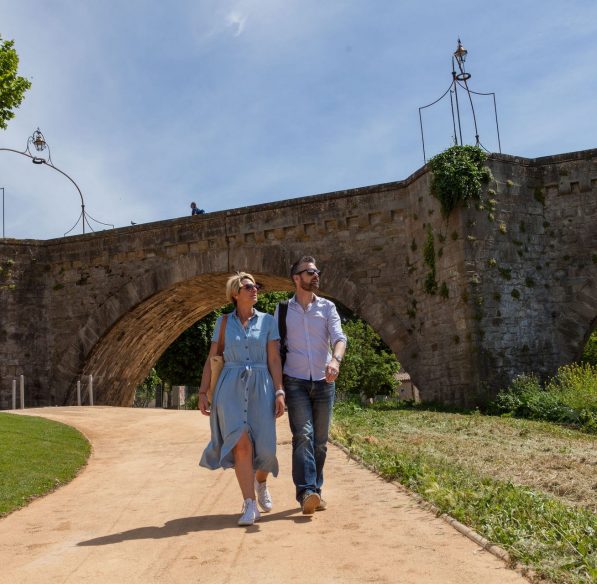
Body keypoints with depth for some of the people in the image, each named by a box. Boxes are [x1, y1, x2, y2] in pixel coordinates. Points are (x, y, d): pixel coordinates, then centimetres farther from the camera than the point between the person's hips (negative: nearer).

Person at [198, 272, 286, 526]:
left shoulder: (267, 321, 8)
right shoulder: (223, 322, 9)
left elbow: (274, 360, 3)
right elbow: (211, 360, 10)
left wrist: (279, 392, -5)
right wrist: (202, 392, 4)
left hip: (260, 387, 1)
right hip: (231, 387, 0)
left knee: (264, 445, -3)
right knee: (241, 444, -14)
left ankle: (260, 482, 31)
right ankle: (250, 506, -6)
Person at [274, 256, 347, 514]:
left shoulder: (327, 307, 5)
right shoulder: (282, 310, 5)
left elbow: (339, 337, -10)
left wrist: (335, 360, -32)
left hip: (323, 381, 2)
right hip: (295, 382, -2)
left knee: (320, 440, 6)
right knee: (303, 436, -16)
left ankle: (315, 491, 16)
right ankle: (307, 492, -23)